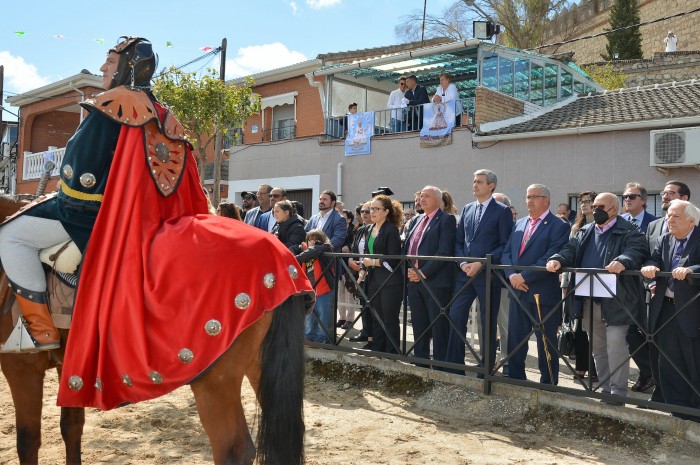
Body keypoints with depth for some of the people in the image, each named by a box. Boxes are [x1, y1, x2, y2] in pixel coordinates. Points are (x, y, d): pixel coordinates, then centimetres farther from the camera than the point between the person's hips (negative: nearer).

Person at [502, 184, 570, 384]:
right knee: (515, 340, 12)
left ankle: (548, 386, 18)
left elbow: (551, 259, -16)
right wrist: (511, 275, -7)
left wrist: (524, 276, -17)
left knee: (546, 343, 5)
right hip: (518, 291, 6)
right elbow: (507, 252, 11)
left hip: (543, 293, -6)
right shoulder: (519, 224, 16)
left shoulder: (558, 226, -6)